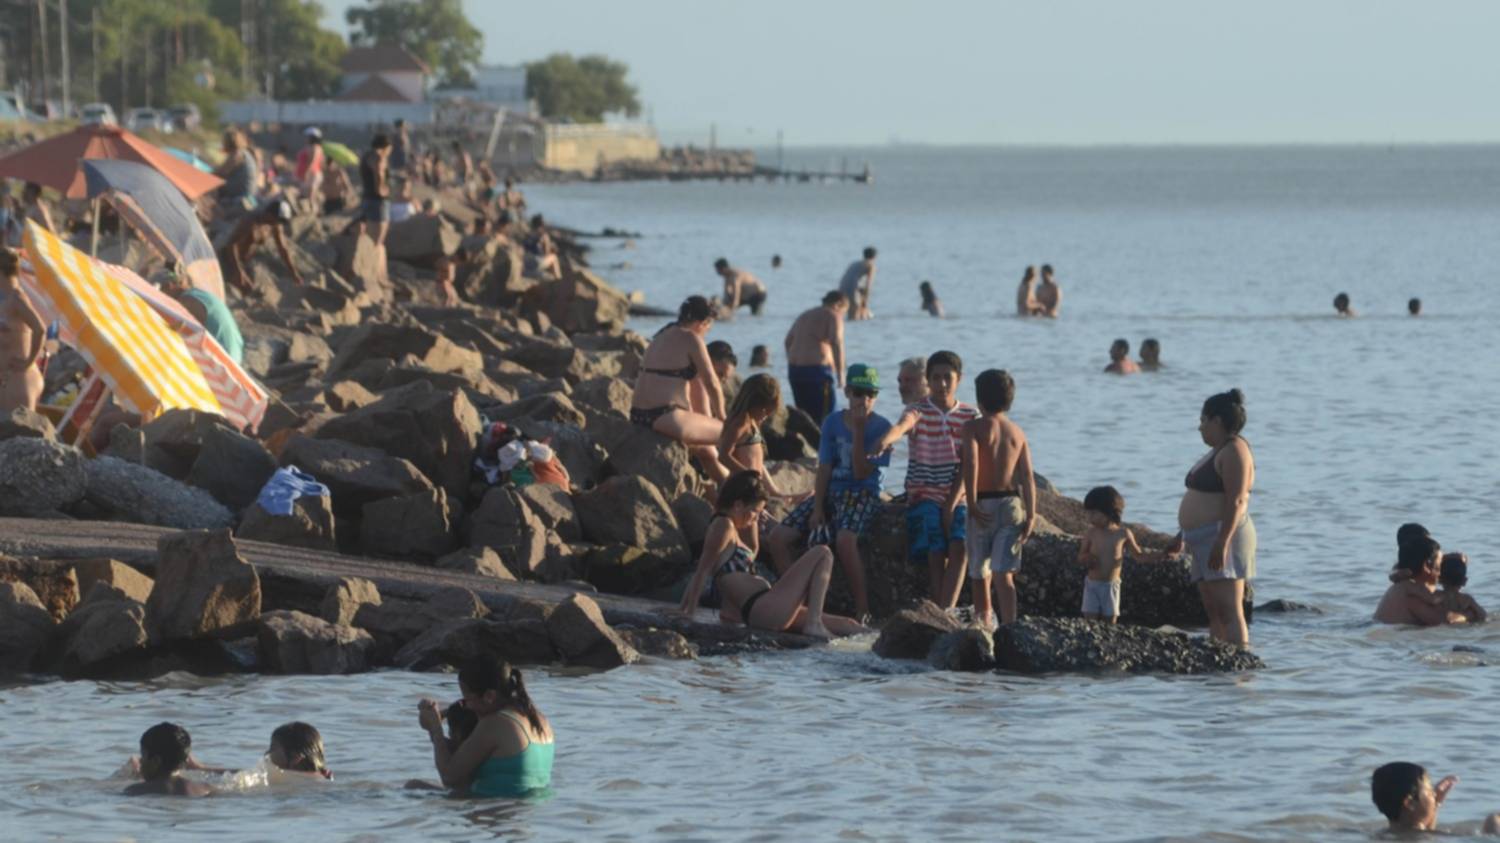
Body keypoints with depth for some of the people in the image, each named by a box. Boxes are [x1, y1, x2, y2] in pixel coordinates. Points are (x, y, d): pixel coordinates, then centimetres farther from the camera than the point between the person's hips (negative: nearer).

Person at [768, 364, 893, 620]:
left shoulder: (880, 427, -6)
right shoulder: (832, 422, 7)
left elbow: (861, 472, -13)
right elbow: (824, 468, 4)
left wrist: (858, 431, -17)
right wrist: (817, 509, -5)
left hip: (862, 495, -6)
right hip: (830, 492, 6)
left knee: (844, 539, -36)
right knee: (778, 536, -9)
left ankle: (863, 611, -29)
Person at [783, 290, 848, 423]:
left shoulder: (805, 315, 22)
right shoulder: (833, 316, -2)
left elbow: (788, 341, 24)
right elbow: (836, 343, -16)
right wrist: (840, 373, -15)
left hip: (795, 369, 8)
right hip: (818, 367, -8)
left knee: (804, 415, 12)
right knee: (827, 416, -7)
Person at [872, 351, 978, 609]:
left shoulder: (970, 416, 4)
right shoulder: (918, 411, -3)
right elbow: (903, 424, -30)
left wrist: (951, 506, -10)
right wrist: (886, 439, -54)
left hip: (957, 498, 1)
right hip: (925, 497, -1)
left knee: (959, 548, -21)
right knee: (936, 555, -15)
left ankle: (945, 613, -25)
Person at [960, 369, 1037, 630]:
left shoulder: (974, 427, -4)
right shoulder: (1017, 432, 8)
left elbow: (971, 463, -19)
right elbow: (1027, 476, 2)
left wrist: (972, 503, -20)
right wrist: (1031, 515, 0)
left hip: (984, 503, -3)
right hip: (1012, 503, 3)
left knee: (979, 568, 17)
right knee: (1004, 573, -2)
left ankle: (984, 616, 29)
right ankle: (1009, 625, -17)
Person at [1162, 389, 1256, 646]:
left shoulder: (1234, 451, -11)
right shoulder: (1218, 452, 20)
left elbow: (1235, 502, -20)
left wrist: (1221, 544, -27)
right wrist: (1182, 537, 26)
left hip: (1224, 537, -11)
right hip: (1208, 542, 11)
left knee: (1229, 612, -15)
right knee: (1213, 613, 7)